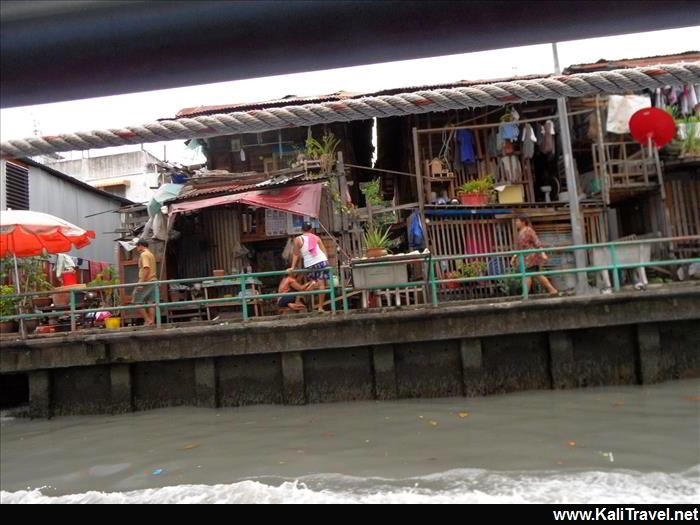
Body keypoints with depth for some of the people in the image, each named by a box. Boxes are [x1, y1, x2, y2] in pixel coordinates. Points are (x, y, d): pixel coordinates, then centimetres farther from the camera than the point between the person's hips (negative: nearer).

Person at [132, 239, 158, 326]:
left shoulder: (144, 254, -9)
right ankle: (152, 321, 2)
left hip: (146, 282, -9)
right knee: (150, 302, 5)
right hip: (153, 280, 9)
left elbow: (146, 269, -20)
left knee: (138, 301, -2)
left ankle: (147, 320, -4)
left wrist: (141, 283, -22)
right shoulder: (150, 254, 21)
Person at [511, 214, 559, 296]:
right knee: (537, 275, 10)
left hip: (531, 256, -9)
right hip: (527, 258, 9)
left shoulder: (528, 231, -10)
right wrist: (514, 257, 17)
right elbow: (520, 248, 21)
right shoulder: (520, 232, 17)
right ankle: (552, 290, 16)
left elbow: (537, 243, -15)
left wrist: (543, 253, -23)